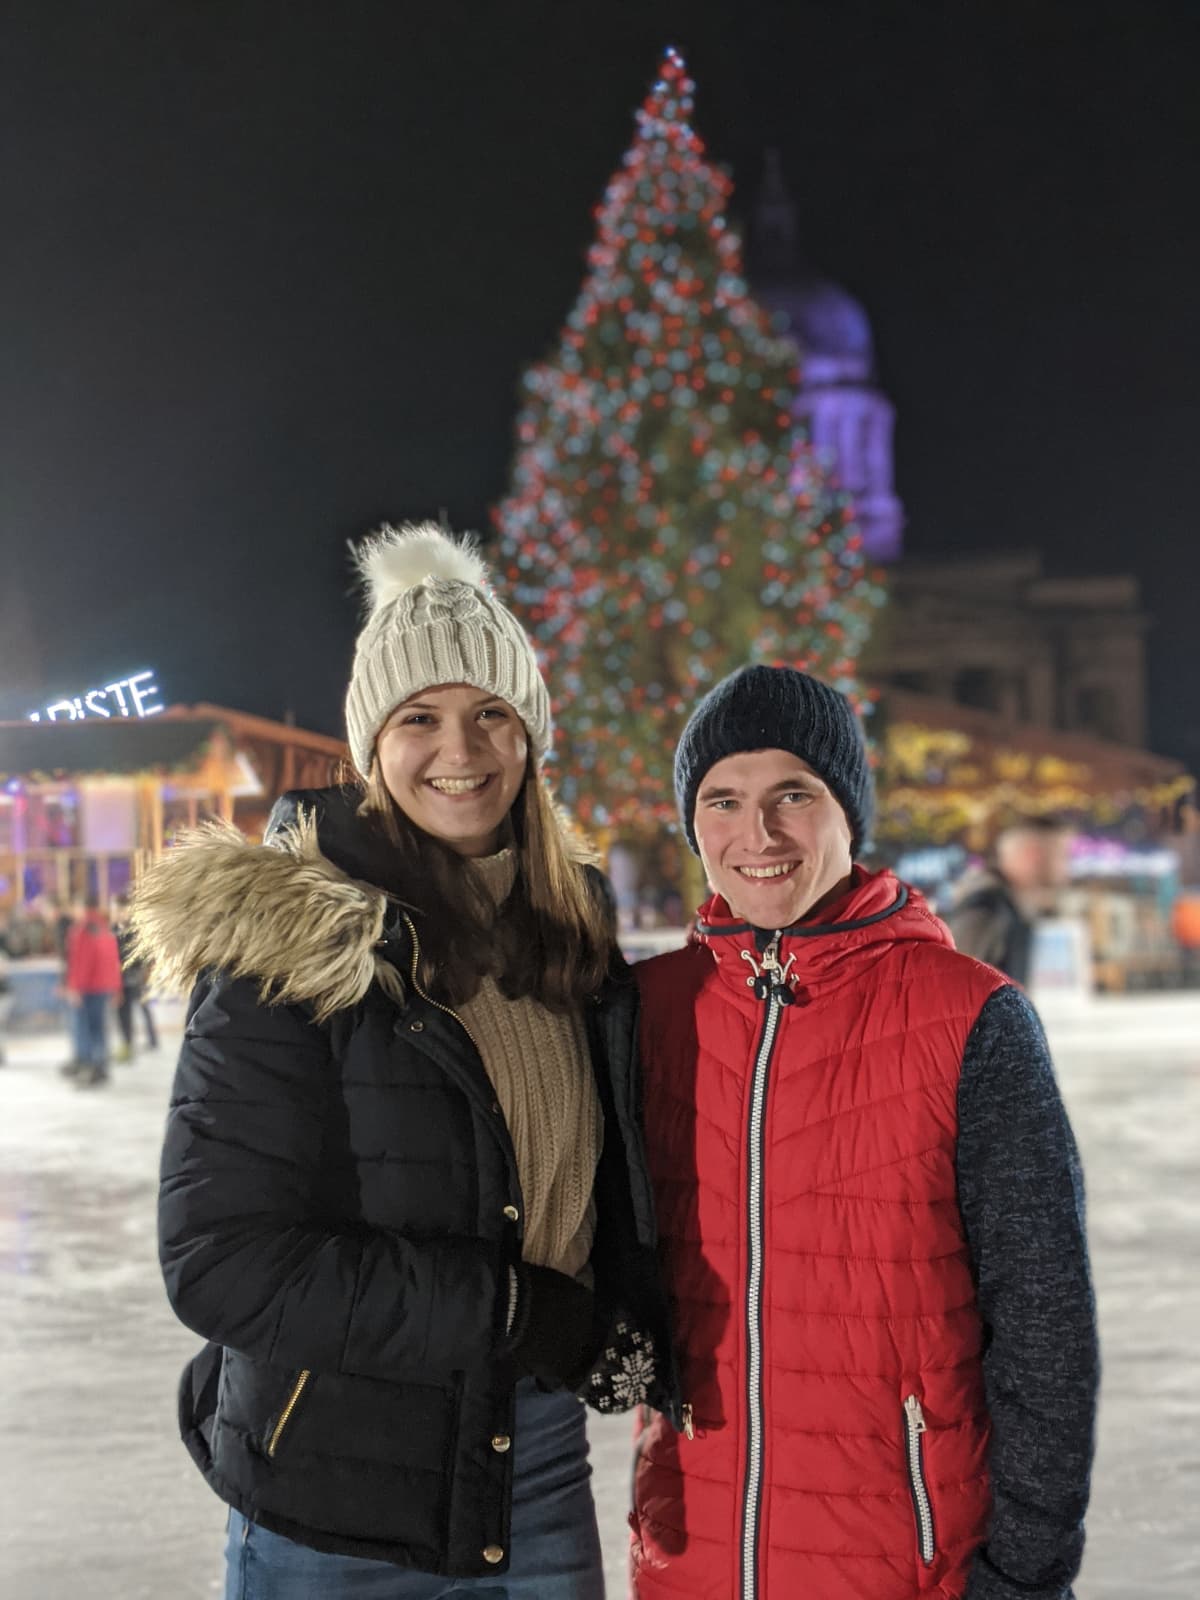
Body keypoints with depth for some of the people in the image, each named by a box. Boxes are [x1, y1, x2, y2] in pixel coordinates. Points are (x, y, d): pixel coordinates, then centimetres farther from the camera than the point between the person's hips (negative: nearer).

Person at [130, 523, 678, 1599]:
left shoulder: (570, 936, 4)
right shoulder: (292, 945, -14)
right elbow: (219, 1260, -19)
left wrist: (631, 1336, -1)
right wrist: (506, 1310, -17)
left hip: (538, 1481, 5)